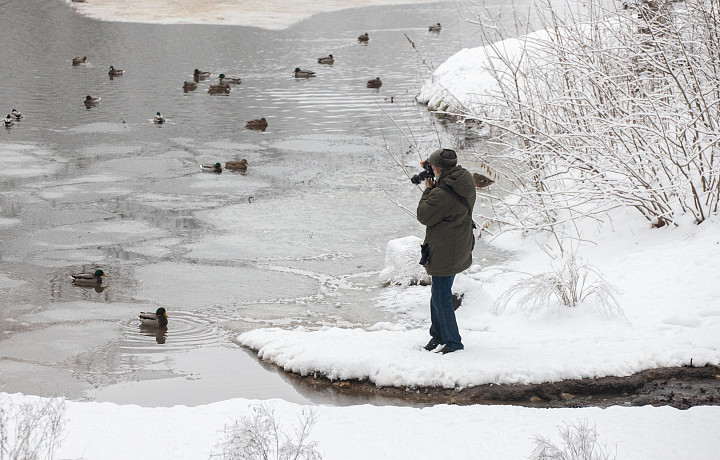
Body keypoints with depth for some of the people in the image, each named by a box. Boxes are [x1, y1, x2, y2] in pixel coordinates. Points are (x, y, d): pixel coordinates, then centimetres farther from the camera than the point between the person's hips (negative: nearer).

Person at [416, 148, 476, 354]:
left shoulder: (442, 194, -28)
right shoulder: (466, 181, 1)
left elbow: (423, 216, -14)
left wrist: (428, 190, -5)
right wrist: (434, 188, 7)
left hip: (445, 251, -10)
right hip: (459, 248, 10)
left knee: (441, 297, -1)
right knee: (438, 292, 22)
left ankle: (453, 342, 5)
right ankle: (438, 334, 33)